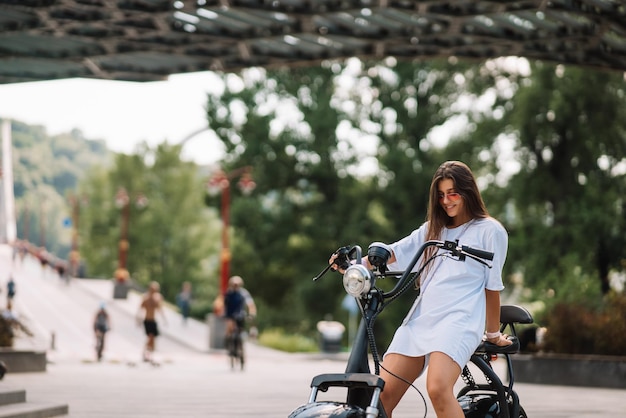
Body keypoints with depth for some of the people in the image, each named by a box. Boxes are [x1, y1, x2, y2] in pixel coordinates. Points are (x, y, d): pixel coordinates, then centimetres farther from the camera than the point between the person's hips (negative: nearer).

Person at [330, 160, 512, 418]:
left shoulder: (490, 231, 7)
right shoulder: (433, 228, 24)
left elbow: (492, 286, 7)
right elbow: (395, 252, 13)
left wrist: (493, 333, 9)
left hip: (459, 320, -6)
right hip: (420, 319, 6)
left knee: (438, 388, -32)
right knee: (381, 394, -9)